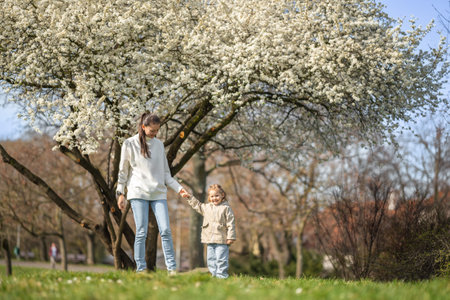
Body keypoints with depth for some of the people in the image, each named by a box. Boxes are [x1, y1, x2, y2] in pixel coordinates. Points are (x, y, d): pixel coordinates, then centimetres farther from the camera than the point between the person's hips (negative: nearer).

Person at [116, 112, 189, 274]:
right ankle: (141, 269, 0)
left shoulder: (159, 144, 14)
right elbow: (123, 171, 7)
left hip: (158, 193, 3)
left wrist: (178, 188, 9)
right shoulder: (130, 144, 4)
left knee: (165, 230, -7)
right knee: (141, 232, -6)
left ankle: (172, 268, -6)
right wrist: (120, 193, 0)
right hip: (138, 193, -3)